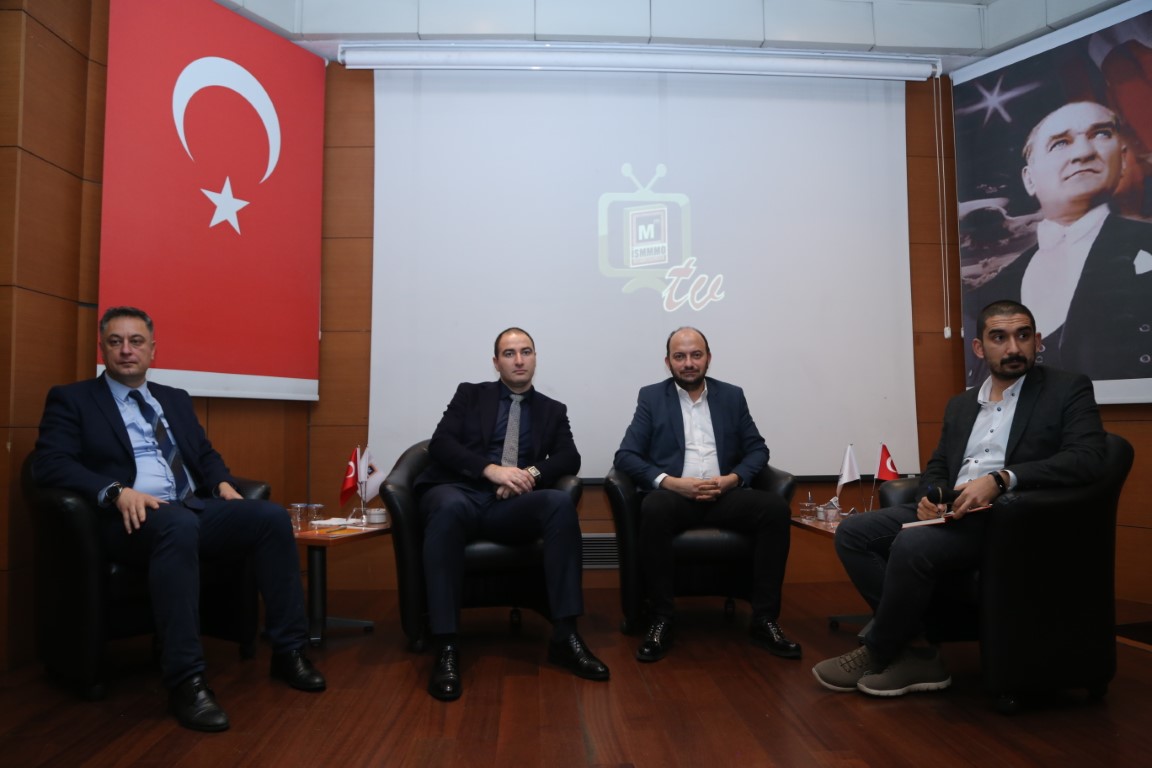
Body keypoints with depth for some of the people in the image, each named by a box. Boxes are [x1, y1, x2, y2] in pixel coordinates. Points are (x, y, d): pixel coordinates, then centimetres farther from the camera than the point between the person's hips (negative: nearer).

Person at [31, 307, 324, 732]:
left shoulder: (176, 399, 23)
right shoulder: (71, 399, 7)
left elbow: (205, 454, 25)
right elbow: (49, 462, -6)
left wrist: (222, 482, 2)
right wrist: (116, 491, -22)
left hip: (196, 509, 6)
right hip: (135, 519, -5)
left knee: (272, 516, -20)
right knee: (179, 523, -40)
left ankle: (287, 651, -11)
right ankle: (185, 680, -36)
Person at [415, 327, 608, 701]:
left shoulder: (553, 410, 22)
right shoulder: (470, 394, 16)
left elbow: (570, 459, 7)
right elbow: (440, 443, 1)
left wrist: (532, 472, -14)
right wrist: (492, 469, -14)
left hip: (511, 505, 2)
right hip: (460, 491, -1)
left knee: (561, 503, -30)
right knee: (449, 508, -39)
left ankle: (565, 636, -28)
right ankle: (446, 647, -37)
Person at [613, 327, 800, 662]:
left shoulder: (732, 396, 15)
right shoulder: (651, 397, 7)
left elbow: (758, 449, 12)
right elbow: (625, 456, -1)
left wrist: (733, 478, -10)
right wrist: (671, 482, -17)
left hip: (724, 495, 3)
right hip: (674, 495, -2)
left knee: (776, 507, -26)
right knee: (653, 509, -37)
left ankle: (764, 620, -16)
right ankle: (661, 620, -23)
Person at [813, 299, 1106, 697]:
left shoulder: (1068, 389, 2)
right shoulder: (960, 404, 20)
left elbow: (1087, 459, -12)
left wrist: (1000, 479, -25)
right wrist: (930, 497, -6)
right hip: (951, 513, 7)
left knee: (913, 544, -31)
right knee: (852, 531, -12)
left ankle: (876, 654, -8)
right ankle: (915, 649, -12)